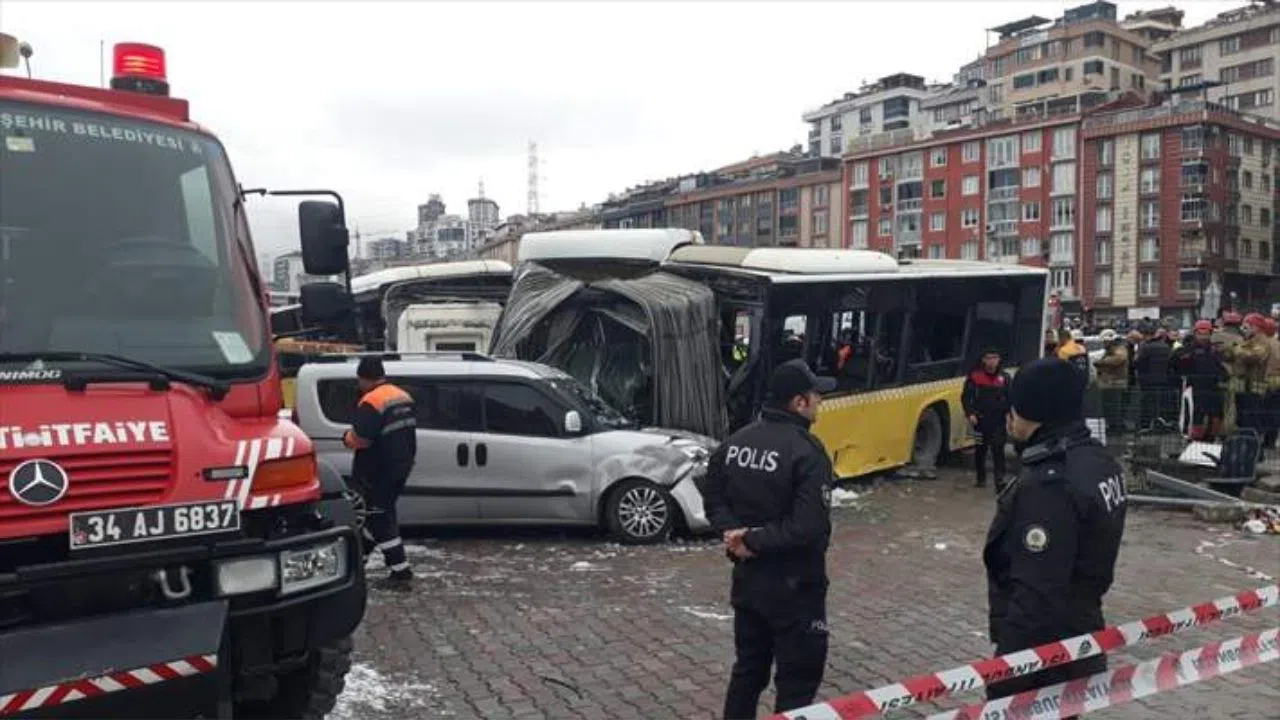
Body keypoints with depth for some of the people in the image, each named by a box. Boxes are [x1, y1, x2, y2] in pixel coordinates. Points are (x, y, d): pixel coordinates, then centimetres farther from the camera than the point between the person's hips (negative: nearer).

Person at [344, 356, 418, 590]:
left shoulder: (371, 402, -19)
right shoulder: (403, 397, 10)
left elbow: (360, 439, -24)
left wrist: (347, 438, -4)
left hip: (378, 472, -9)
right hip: (400, 466, 9)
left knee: (380, 520, -2)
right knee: (380, 514, 19)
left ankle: (401, 573, -2)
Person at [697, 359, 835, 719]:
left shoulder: (736, 441, 3)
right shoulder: (806, 451, -20)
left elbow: (711, 495, 10)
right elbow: (809, 528, -27)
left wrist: (734, 530, -5)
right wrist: (755, 540, -18)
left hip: (746, 577, 7)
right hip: (794, 585, -7)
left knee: (748, 667, 20)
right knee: (798, 677, 7)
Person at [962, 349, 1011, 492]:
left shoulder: (1004, 377, 4)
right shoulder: (974, 376, -3)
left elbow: (1010, 399, 8)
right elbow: (966, 397, 0)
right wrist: (970, 414, -10)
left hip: (998, 421, 0)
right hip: (980, 420, 0)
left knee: (998, 450, -8)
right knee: (981, 449, 12)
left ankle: (1000, 481, -10)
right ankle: (981, 478, 26)